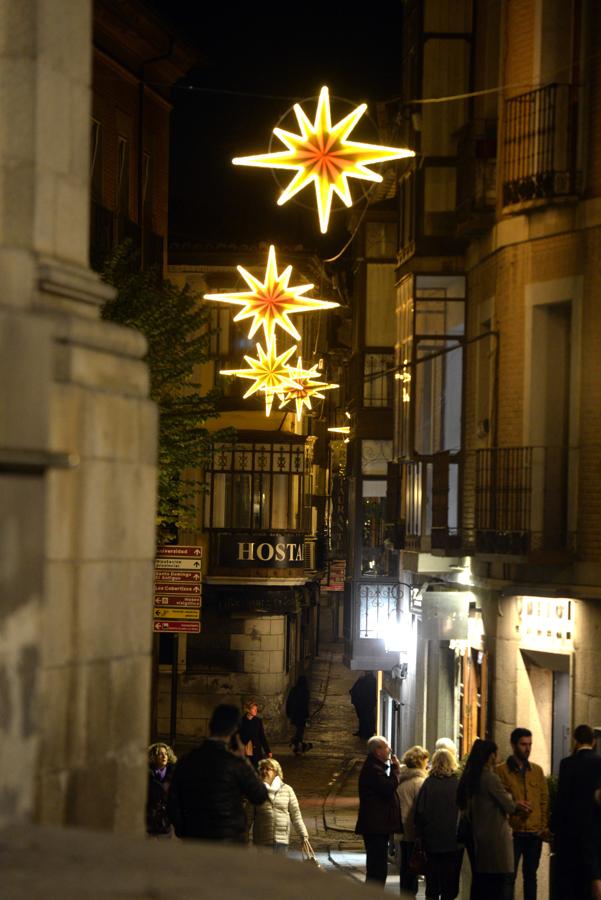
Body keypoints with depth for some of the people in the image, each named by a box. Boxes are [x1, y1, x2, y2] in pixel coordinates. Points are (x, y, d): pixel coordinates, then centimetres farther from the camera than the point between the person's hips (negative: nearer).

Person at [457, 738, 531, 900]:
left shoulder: (470, 778, 9)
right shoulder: (491, 778, -15)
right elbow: (508, 806, -12)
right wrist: (516, 805, 11)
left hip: (477, 837, 8)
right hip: (496, 838, -8)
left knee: (480, 883, 10)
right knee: (503, 882, -5)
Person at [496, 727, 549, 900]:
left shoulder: (537, 771, 11)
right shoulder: (501, 771, -1)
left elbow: (545, 800, 11)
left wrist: (544, 826, 2)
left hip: (535, 833, 4)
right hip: (512, 832, -4)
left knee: (530, 876, 10)